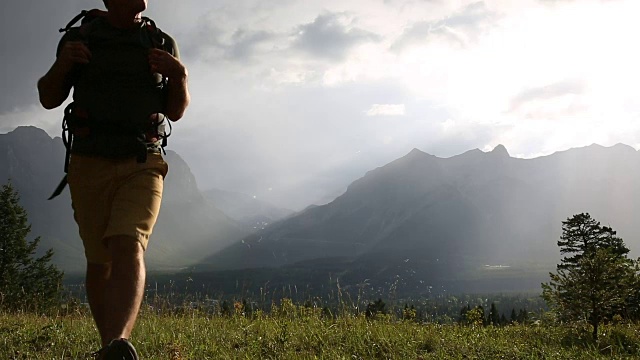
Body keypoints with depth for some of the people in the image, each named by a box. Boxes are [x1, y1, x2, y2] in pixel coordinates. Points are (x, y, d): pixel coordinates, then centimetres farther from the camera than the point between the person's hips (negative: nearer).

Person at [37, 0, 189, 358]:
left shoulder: (162, 44, 9)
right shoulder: (79, 38, 6)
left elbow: (175, 112, 13)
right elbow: (49, 99, 11)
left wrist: (179, 75, -6)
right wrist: (62, 64, -9)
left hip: (142, 165, -1)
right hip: (90, 164, 1)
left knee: (129, 248, -23)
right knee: (99, 261, 6)